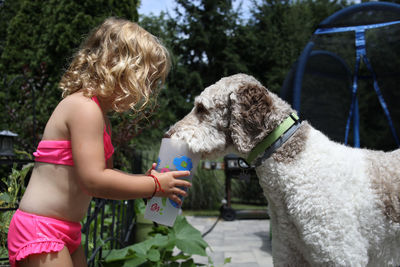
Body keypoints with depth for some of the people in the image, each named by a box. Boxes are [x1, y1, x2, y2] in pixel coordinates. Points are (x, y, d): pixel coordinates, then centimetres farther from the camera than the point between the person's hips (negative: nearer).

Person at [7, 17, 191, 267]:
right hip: (40, 230, -10)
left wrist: (146, 178, 4)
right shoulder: (85, 108, -19)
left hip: (67, 232, 10)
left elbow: (104, 172, 19)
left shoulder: (98, 113, 13)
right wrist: (155, 185, -17)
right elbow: (93, 181, -27)